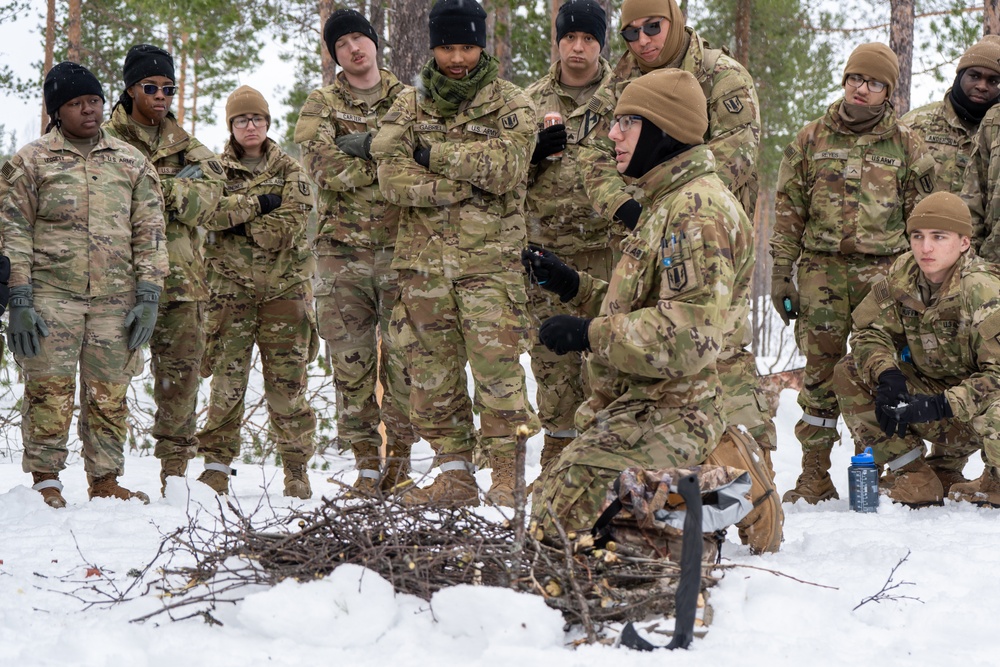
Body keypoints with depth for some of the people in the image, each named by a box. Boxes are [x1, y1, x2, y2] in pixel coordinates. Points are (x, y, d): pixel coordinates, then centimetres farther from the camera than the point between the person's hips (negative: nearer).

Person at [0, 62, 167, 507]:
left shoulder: (131, 162, 13)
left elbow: (149, 232, 11)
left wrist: (148, 296, 2)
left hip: (115, 299, 2)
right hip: (52, 295, -2)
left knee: (110, 394, 4)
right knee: (49, 390, -6)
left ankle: (105, 481, 14)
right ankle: (44, 480, 4)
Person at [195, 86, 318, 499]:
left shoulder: (290, 172, 9)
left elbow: (287, 229, -6)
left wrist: (235, 217, -5)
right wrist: (257, 204, -12)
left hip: (283, 290, 0)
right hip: (230, 290, 0)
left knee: (287, 383, 1)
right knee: (227, 380, -6)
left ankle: (296, 470, 8)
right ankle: (216, 465, 0)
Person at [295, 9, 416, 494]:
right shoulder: (321, 106, 9)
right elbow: (325, 168, -8)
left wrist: (365, 147, -11)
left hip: (399, 245, 0)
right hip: (341, 249, 0)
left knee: (403, 355, -3)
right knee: (350, 360, 1)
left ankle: (400, 455, 7)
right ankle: (365, 462, 10)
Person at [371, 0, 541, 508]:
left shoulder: (511, 105, 4)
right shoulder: (409, 108, 11)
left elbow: (506, 167, -14)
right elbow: (392, 178, -4)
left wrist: (437, 153, -9)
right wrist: (463, 185, -12)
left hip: (489, 260, -3)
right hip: (423, 258, 3)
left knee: (497, 366, -9)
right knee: (431, 371, 5)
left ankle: (507, 475, -2)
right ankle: (454, 475, 13)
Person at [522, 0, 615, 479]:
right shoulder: (532, 100, 14)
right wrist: (534, 151, -5)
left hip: (606, 243, -2)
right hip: (546, 247, 2)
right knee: (552, 349, 3)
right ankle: (559, 444, 12)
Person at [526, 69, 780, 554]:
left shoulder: (698, 211, -15)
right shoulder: (667, 204, 20)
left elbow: (692, 336, -25)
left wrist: (589, 335, -22)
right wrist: (573, 286, 14)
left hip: (669, 414, -10)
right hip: (643, 402, 11)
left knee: (567, 501, -22)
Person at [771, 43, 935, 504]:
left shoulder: (906, 145, 9)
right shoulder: (810, 140, 10)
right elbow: (788, 212, 11)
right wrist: (780, 274, 4)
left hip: (884, 271, 0)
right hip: (822, 267, 0)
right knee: (820, 370, -2)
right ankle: (814, 477, 3)